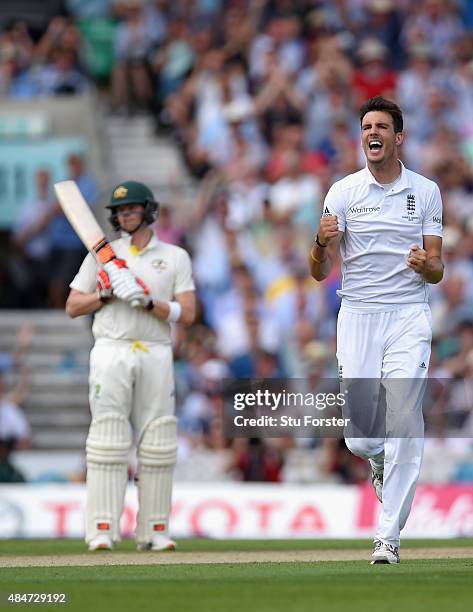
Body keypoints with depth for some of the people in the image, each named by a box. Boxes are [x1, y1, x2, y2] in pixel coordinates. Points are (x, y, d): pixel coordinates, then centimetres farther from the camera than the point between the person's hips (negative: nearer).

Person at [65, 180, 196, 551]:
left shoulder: (175, 257, 10)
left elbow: (187, 314, 1)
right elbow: (73, 307, 10)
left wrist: (147, 301, -13)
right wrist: (107, 294, -6)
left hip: (157, 355, 1)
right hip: (112, 351, -1)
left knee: (157, 445, -2)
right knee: (108, 439, -10)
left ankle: (154, 531, 4)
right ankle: (102, 530, -13)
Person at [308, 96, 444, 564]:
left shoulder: (425, 192, 6)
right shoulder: (343, 192, 3)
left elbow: (436, 272, 6)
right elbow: (319, 273, -1)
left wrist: (426, 265, -18)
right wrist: (322, 243, -24)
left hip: (409, 318, -1)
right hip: (357, 318, 1)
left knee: (402, 428, -12)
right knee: (360, 439, -2)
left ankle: (388, 537, -8)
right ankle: (382, 466, 35)